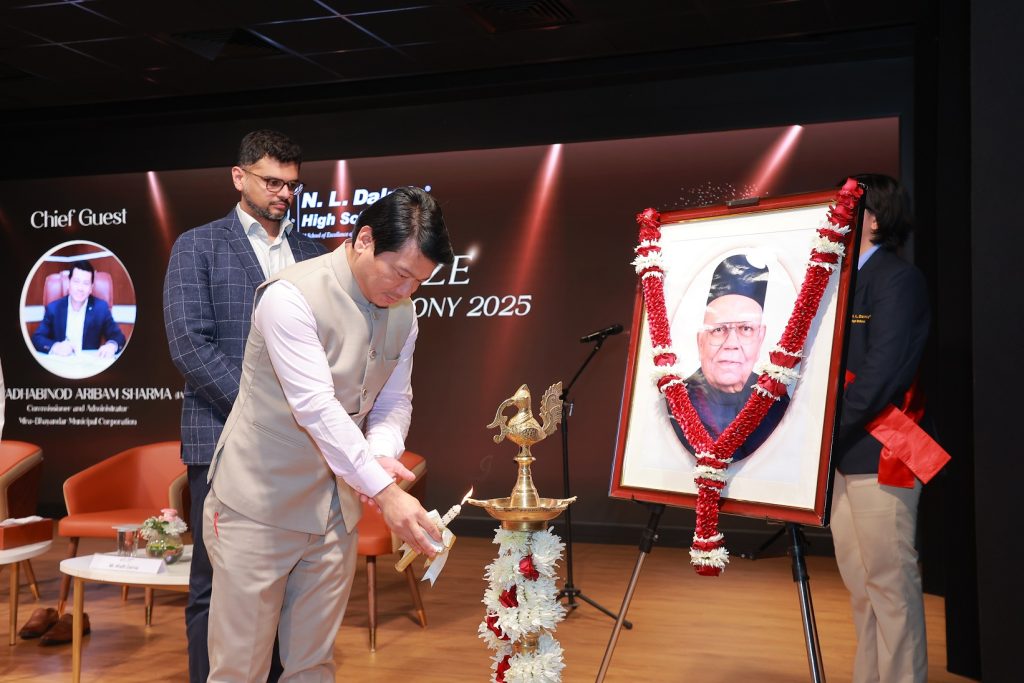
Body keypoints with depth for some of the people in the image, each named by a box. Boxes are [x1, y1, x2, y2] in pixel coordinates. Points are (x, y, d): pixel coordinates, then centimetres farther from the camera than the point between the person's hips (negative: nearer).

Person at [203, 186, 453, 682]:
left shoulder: (402, 312, 3)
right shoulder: (291, 296, -19)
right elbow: (315, 406, -27)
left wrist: (380, 451, -14)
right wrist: (384, 491, -31)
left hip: (336, 508, 6)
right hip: (261, 506, -6)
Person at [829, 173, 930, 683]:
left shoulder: (897, 278, -9)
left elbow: (883, 372, -18)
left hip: (877, 454, -8)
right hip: (840, 455, 8)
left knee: (890, 583, -1)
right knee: (860, 584, 14)